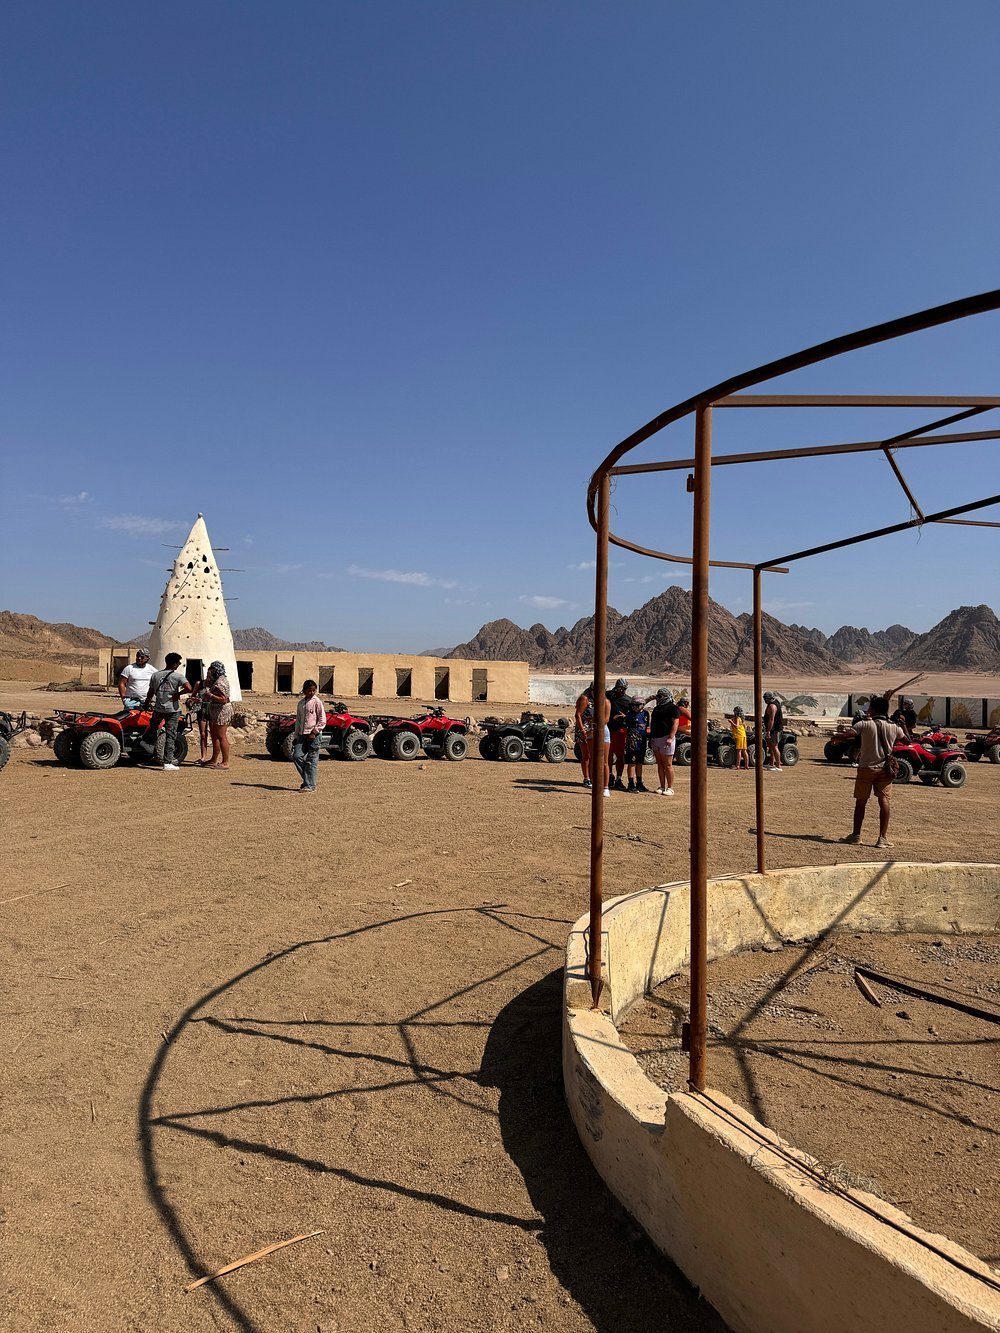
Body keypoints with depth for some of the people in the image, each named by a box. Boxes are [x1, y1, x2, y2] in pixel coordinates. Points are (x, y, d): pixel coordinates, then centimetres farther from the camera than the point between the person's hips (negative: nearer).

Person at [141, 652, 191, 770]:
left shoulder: (155, 675, 5)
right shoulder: (177, 676, -9)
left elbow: (150, 693, 12)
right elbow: (189, 689, -22)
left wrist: (146, 704, 28)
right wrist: (178, 693, -5)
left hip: (158, 708, 4)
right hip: (172, 709, -4)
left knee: (153, 725, 35)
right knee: (170, 736, 0)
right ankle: (168, 763, 0)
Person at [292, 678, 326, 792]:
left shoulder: (317, 702, -4)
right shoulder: (301, 703, 14)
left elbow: (322, 720, -7)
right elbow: (298, 720, 19)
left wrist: (314, 732, -14)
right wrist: (296, 736, 15)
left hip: (313, 735, -6)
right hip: (302, 735, 6)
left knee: (311, 761, -3)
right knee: (297, 756, -6)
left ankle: (310, 785, 2)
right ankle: (307, 779, 10)